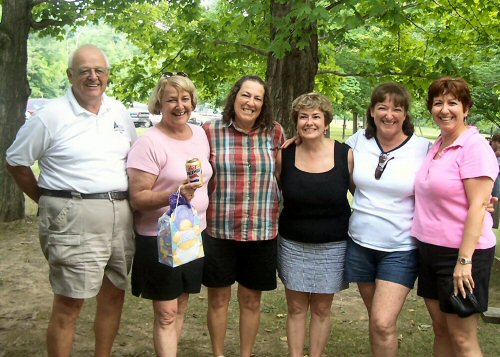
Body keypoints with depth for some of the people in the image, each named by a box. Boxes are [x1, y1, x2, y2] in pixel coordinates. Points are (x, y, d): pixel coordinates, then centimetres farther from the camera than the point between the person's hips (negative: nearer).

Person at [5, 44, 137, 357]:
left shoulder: (119, 112, 10)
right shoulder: (51, 116, -6)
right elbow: (16, 162, 1)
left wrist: (122, 201, 12)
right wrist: (50, 201, 2)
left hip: (120, 216, 6)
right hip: (73, 218, -6)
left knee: (114, 295, 15)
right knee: (69, 304, -3)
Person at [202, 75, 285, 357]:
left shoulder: (275, 133, 2)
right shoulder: (210, 131, -3)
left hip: (262, 232, 1)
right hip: (218, 229, -1)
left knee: (252, 300, 13)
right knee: (218, 298, 11)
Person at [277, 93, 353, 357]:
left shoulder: (346, 155, -9)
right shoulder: (285, 155, -6)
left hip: (332, 246, -1)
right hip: (293, 245, 1)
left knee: (321, 308, 11)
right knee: (296, 308, 9)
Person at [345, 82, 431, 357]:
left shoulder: (424, 149, -9)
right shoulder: (359, 141, 0)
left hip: (400, 249, -4)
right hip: (360, 243, 4)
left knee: (383, 323, -13)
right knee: (375, 319, 16)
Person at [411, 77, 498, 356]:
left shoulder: (474, 146, -13)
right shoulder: (437, 147, 11)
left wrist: (464, 260, -21)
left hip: (461, 252, -8)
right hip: (430, 249, 8)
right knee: (440, 330, 15)